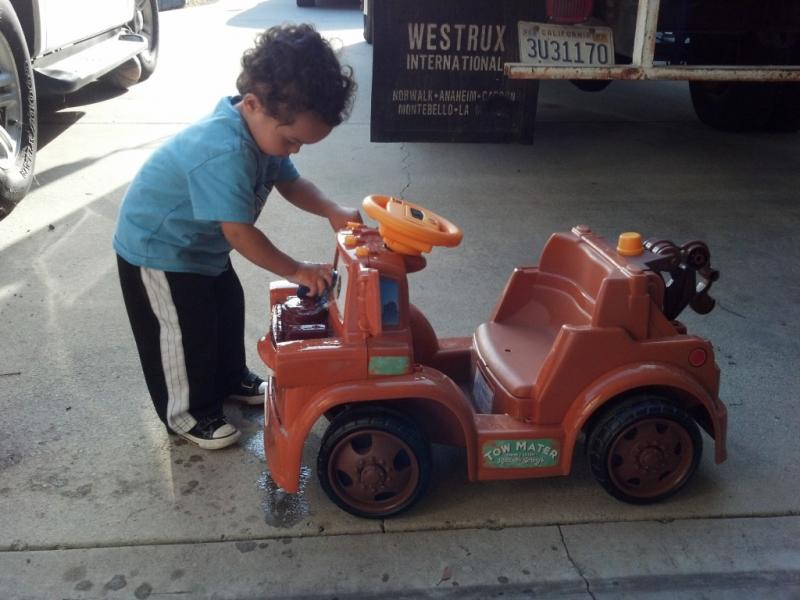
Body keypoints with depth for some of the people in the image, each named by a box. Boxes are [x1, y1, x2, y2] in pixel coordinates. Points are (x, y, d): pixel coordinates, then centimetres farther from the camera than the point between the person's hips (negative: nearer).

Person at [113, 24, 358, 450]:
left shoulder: (264, 130, -11)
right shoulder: (225, 154, -41)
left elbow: (290, 183, 1)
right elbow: (239, 231, -37)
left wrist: (333, 212, -17)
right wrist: (295, 271, -28)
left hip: (200, 243, 9)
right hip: (157, 247, -9)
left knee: (227, 308, 20)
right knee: (187, 330, 0)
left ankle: (231, 380, 41)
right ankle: (188, 412, 20)